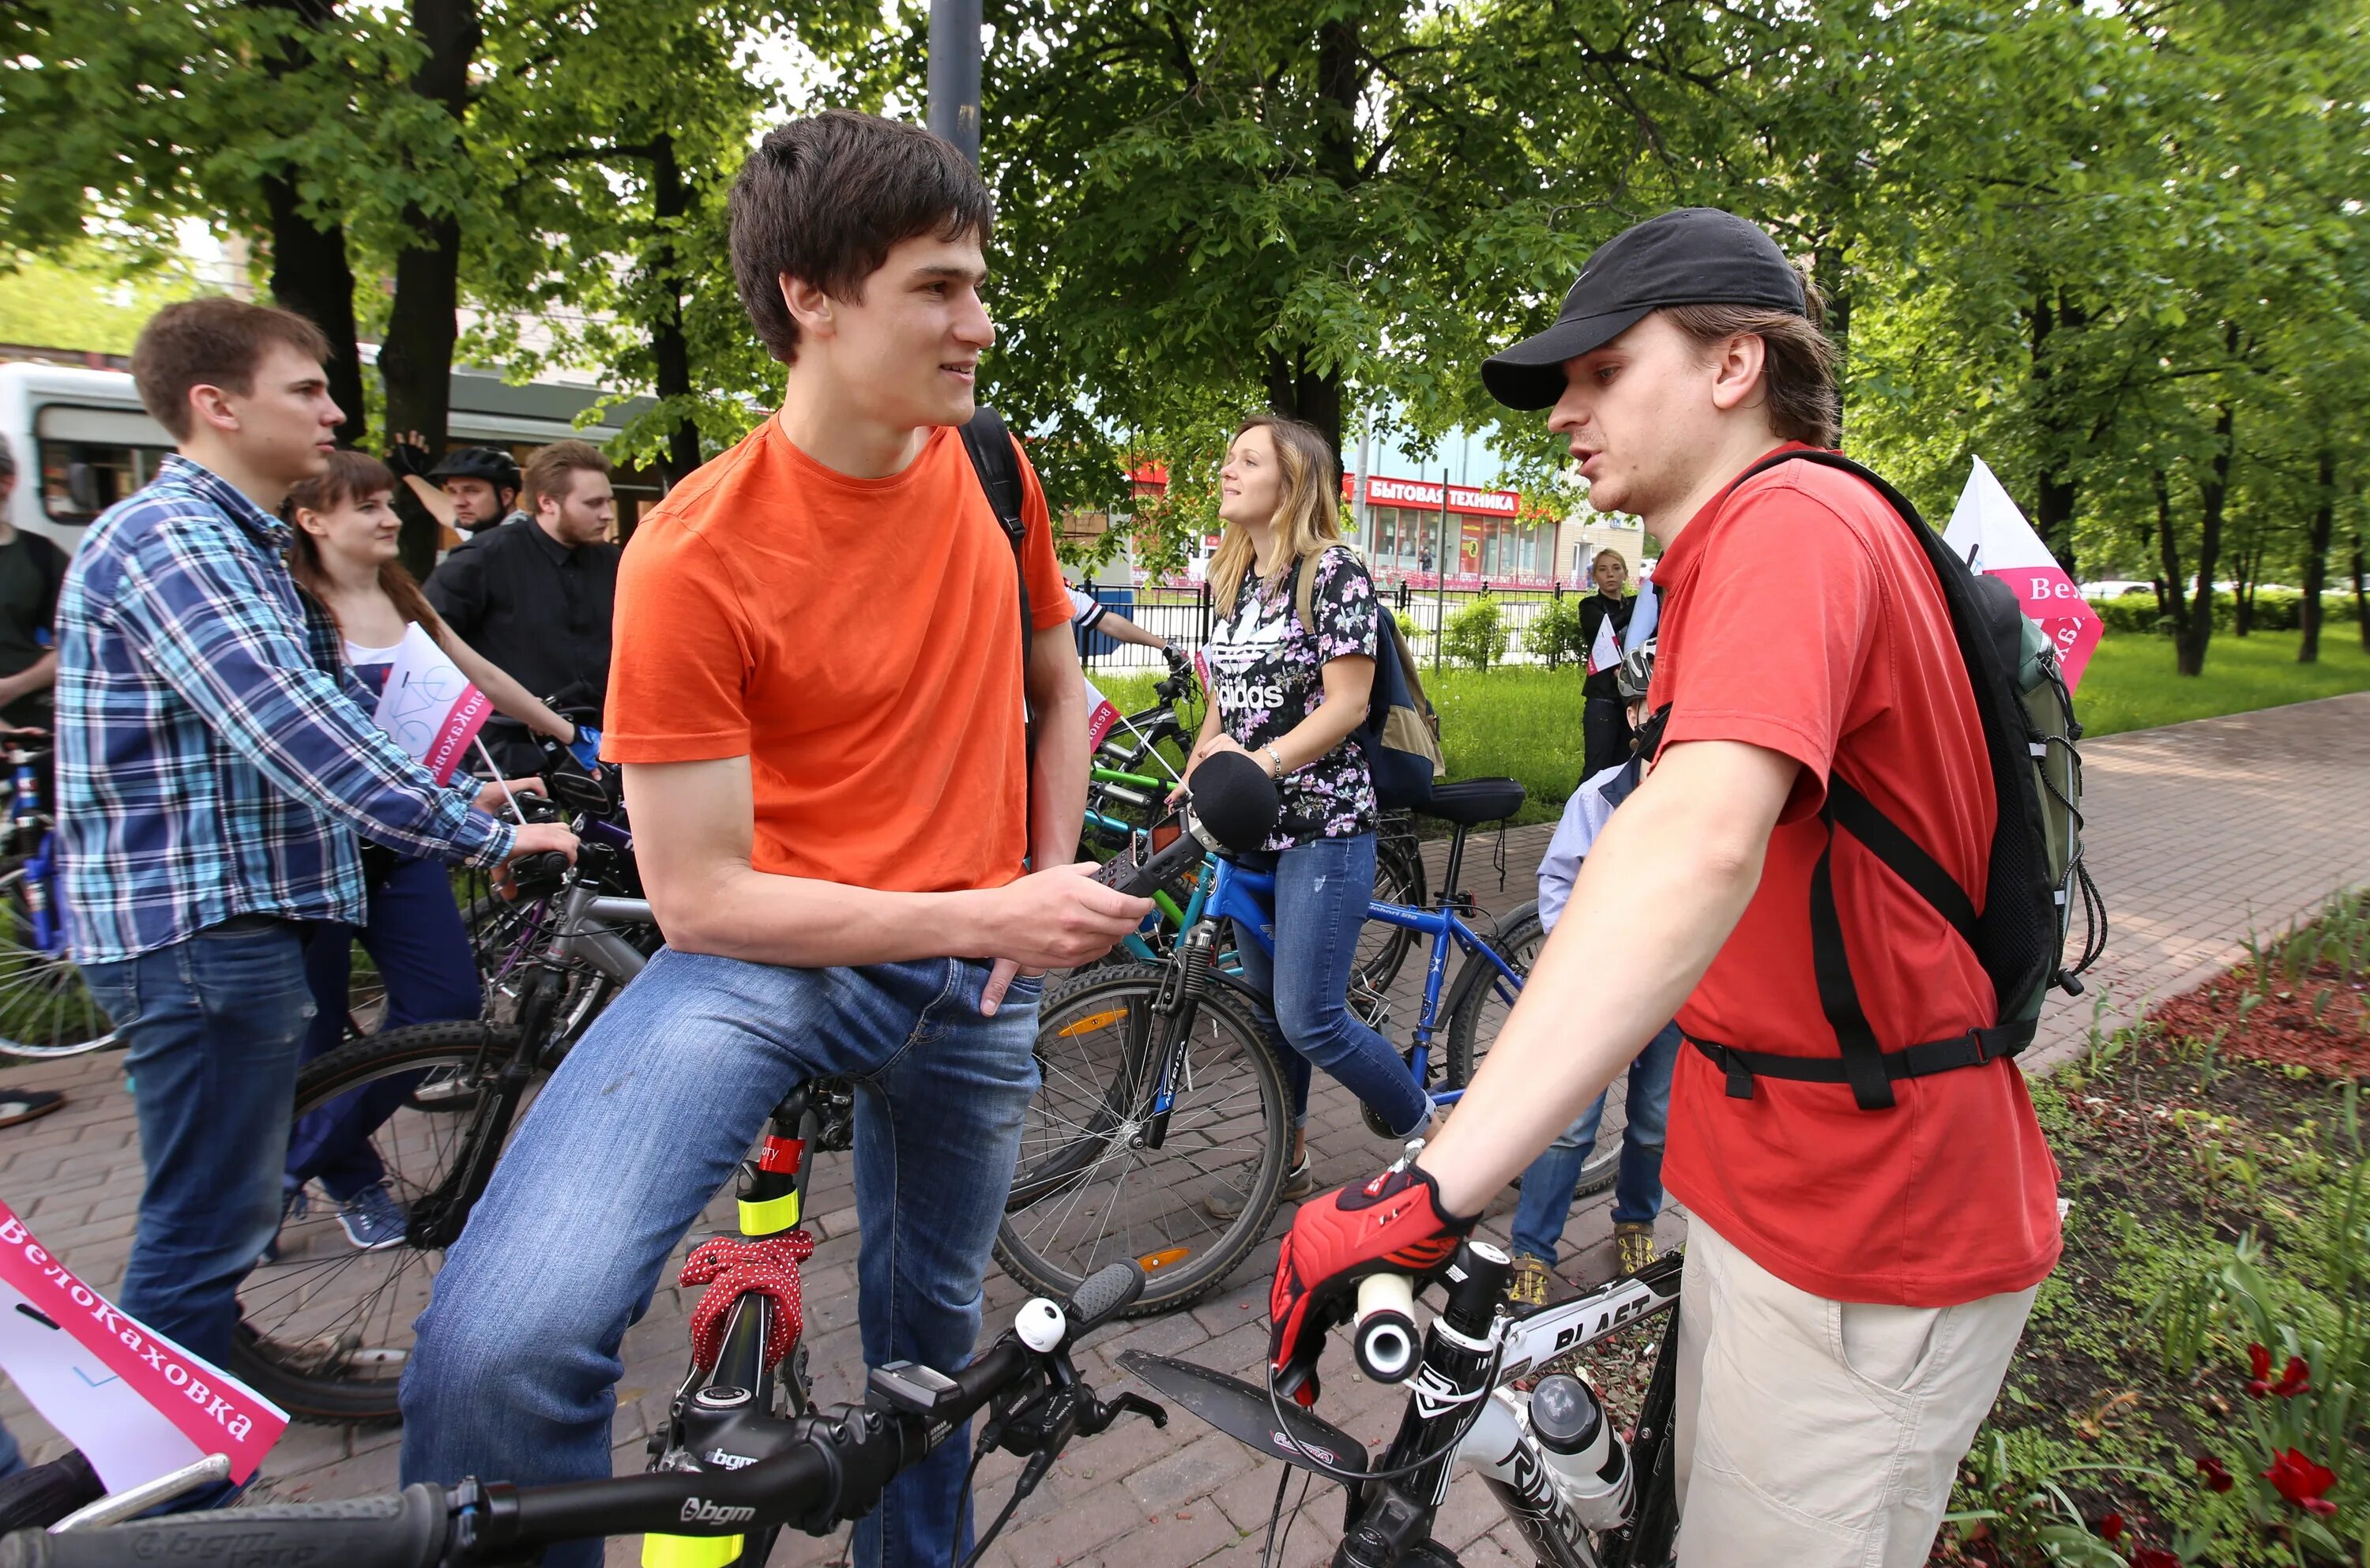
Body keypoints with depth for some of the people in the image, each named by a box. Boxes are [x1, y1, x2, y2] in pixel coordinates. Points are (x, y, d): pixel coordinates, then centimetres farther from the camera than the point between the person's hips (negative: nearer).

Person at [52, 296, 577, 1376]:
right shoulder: (167, 539, -17)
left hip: (231, 915, 11)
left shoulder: (231, 540, 17)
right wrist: (485, 838, -29)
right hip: (197, 926, -11)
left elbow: (297, 717, 20)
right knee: (206, 1226, -1)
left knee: (218, 1215, 22)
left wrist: (463, 796, 13)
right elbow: (292, 729, -28)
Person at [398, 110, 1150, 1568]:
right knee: (501, 1348, -25)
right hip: (772, 957, -4)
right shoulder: (695, 556, -17)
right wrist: (986, 914, -23)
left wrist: (1051, 889, 2)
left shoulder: (990, 468, -1)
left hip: (976, 989, 5)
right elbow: (701, 898, -17)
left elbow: (1058, 690, 12)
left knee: (930, 1324, 21)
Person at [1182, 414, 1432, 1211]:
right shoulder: (1234, 580, 13)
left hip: (1324, 823, -8)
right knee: (1265, 1004, 15)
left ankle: (1431, 1131, 15)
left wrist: (1263, 762, -28)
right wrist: (1191, 779, 8)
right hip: (1251, 826, 8)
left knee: (1309, 1018, -10)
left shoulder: (1334, 571, -10)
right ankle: (1287, 1165, 33)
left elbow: (1347, 704, -17)